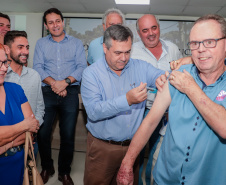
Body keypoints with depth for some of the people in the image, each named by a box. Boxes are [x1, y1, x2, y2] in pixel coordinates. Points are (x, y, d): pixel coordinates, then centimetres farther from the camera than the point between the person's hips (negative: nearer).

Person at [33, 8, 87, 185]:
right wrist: (53, 82, -14)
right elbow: (37, 67, 2)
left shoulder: (76, 43, 10)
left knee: (68, 135, 2)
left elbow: (82, 67, 0)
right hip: (47, 92, 1)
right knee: (42, 132, 2)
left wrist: (66, 81, -15)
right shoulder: (41, 43, 13)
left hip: (70, 92, -1)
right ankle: (47, 168, 25)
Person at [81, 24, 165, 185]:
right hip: (102, 148, -2)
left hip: (133, 146, 3)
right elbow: (93, 111, -22)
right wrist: (127, 100, -34)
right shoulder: (91, 73, -11)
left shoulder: (141, 67, 0)